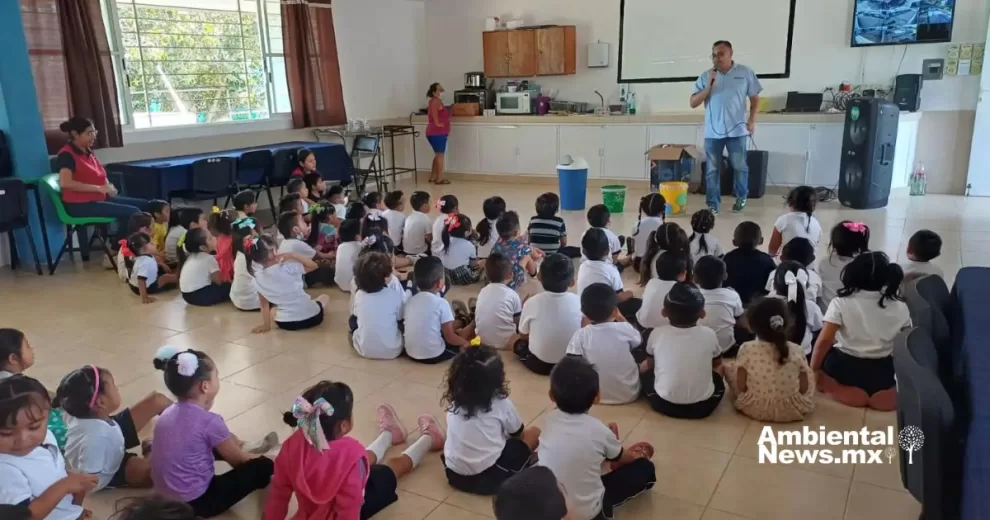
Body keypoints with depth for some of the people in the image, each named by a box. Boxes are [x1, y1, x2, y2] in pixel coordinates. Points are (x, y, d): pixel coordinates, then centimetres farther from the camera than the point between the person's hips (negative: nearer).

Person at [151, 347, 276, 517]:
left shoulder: (168, 413, 1)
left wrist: (232, 442, 19)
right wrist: (261, 458, 12)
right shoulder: (209, 421, -21)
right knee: (263, 466, -4)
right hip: (195, 502, -8)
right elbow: (238, 460, -4)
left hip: (165, 497, 8)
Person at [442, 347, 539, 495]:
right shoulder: (501, 402, -8)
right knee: (533, 433, 10)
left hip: (455, 475, 5)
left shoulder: (453, 402, 0)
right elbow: (517, 433, 9)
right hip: (490, 476, -4)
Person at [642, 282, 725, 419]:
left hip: (664, 404, -1)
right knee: (717, 378, 31)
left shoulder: (657, 334, -8)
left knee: (647, 373, 27)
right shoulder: (709, 334, -6)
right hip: (702, 406, 1)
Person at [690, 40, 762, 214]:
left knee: (739, 167, 8)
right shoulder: (705, 76, 3)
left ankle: (741, 197, 30)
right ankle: (712, 204, 9)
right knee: (712, 169, 2)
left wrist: (752, 120, -2)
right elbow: (693, 103, 0)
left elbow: (755, 98, 8)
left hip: (737, 129, -1)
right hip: (712, 131, 1)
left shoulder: (745, 73, 3)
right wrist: (709, 86, -11)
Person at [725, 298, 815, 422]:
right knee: (809, 373, 24)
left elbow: (741, 386, -11)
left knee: (730, 369, 16)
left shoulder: (747, 349, -16)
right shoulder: (796, 351, -12)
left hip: (754, 408, -1)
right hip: (792, 410, 1)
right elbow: (804, 388, -6)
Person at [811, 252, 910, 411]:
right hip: (882, 372, 3)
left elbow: (824, 341, -14)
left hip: (845, 368, -3)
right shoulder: (900, 307, 0)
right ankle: (881, 394, 13)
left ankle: (840, 390, 10)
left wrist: (812, 371, -3)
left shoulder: (841, 302, -8)